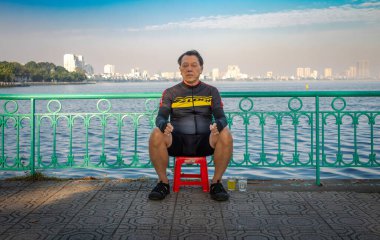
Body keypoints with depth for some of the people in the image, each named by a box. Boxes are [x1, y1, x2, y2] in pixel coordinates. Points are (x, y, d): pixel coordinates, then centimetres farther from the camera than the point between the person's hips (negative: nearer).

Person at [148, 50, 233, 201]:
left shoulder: (211, 91, 11)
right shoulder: (170, 93, 10)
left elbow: (221, 117, 1)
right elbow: (160, 117, -2)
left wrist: (218, 125, -26)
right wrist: (164, 125, -29)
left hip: (204, 142, 0)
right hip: (177, 142, 0)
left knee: (225, 135, -31)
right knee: (156, 135, -31)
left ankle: (216, 183, -12)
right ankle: (163, 182, -11)